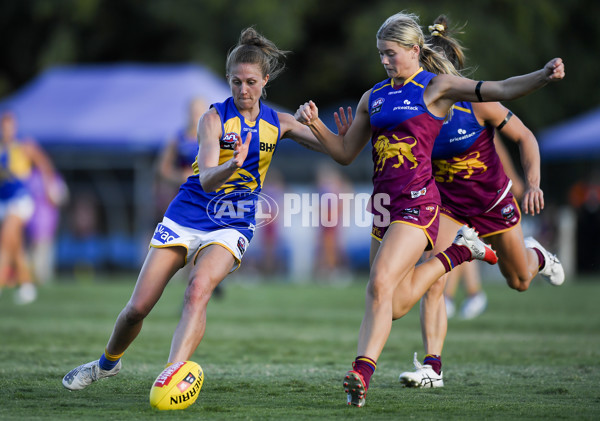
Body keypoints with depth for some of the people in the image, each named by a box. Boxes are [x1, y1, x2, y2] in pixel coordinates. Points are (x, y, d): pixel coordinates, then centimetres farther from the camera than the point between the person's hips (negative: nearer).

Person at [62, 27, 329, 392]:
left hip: (231, 226, 0)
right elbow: (206, 179, -21)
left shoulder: (278, 123, 3)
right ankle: (108, 363, 29)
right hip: (185, 218, 0)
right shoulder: (214, 118, -8)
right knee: (138, 307, 0)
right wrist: (233, 164, -43)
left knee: (199, 289, -31)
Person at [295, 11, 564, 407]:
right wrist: (315, 123, 4)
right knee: (396, 304, 11)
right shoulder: (373, 97, 16)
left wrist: (543, 76, -25)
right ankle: (457, 252, 31)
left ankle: (362, 373, -23)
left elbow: (500, 90, -10)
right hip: (383, 203, 7)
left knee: (380, 285, -22)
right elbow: (345, 153, 20)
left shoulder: (436, 87, -1)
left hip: (416, 200, -7)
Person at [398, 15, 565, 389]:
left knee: (519, 281, 16)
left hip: (492, 199, -2)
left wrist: (533, 185, -28)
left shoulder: (477, 102, -25)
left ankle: (536, 256, 54)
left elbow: (525, 138, -16)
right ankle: (433, 366, -17)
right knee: (433, 281, -19)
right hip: (445, 201, 2)